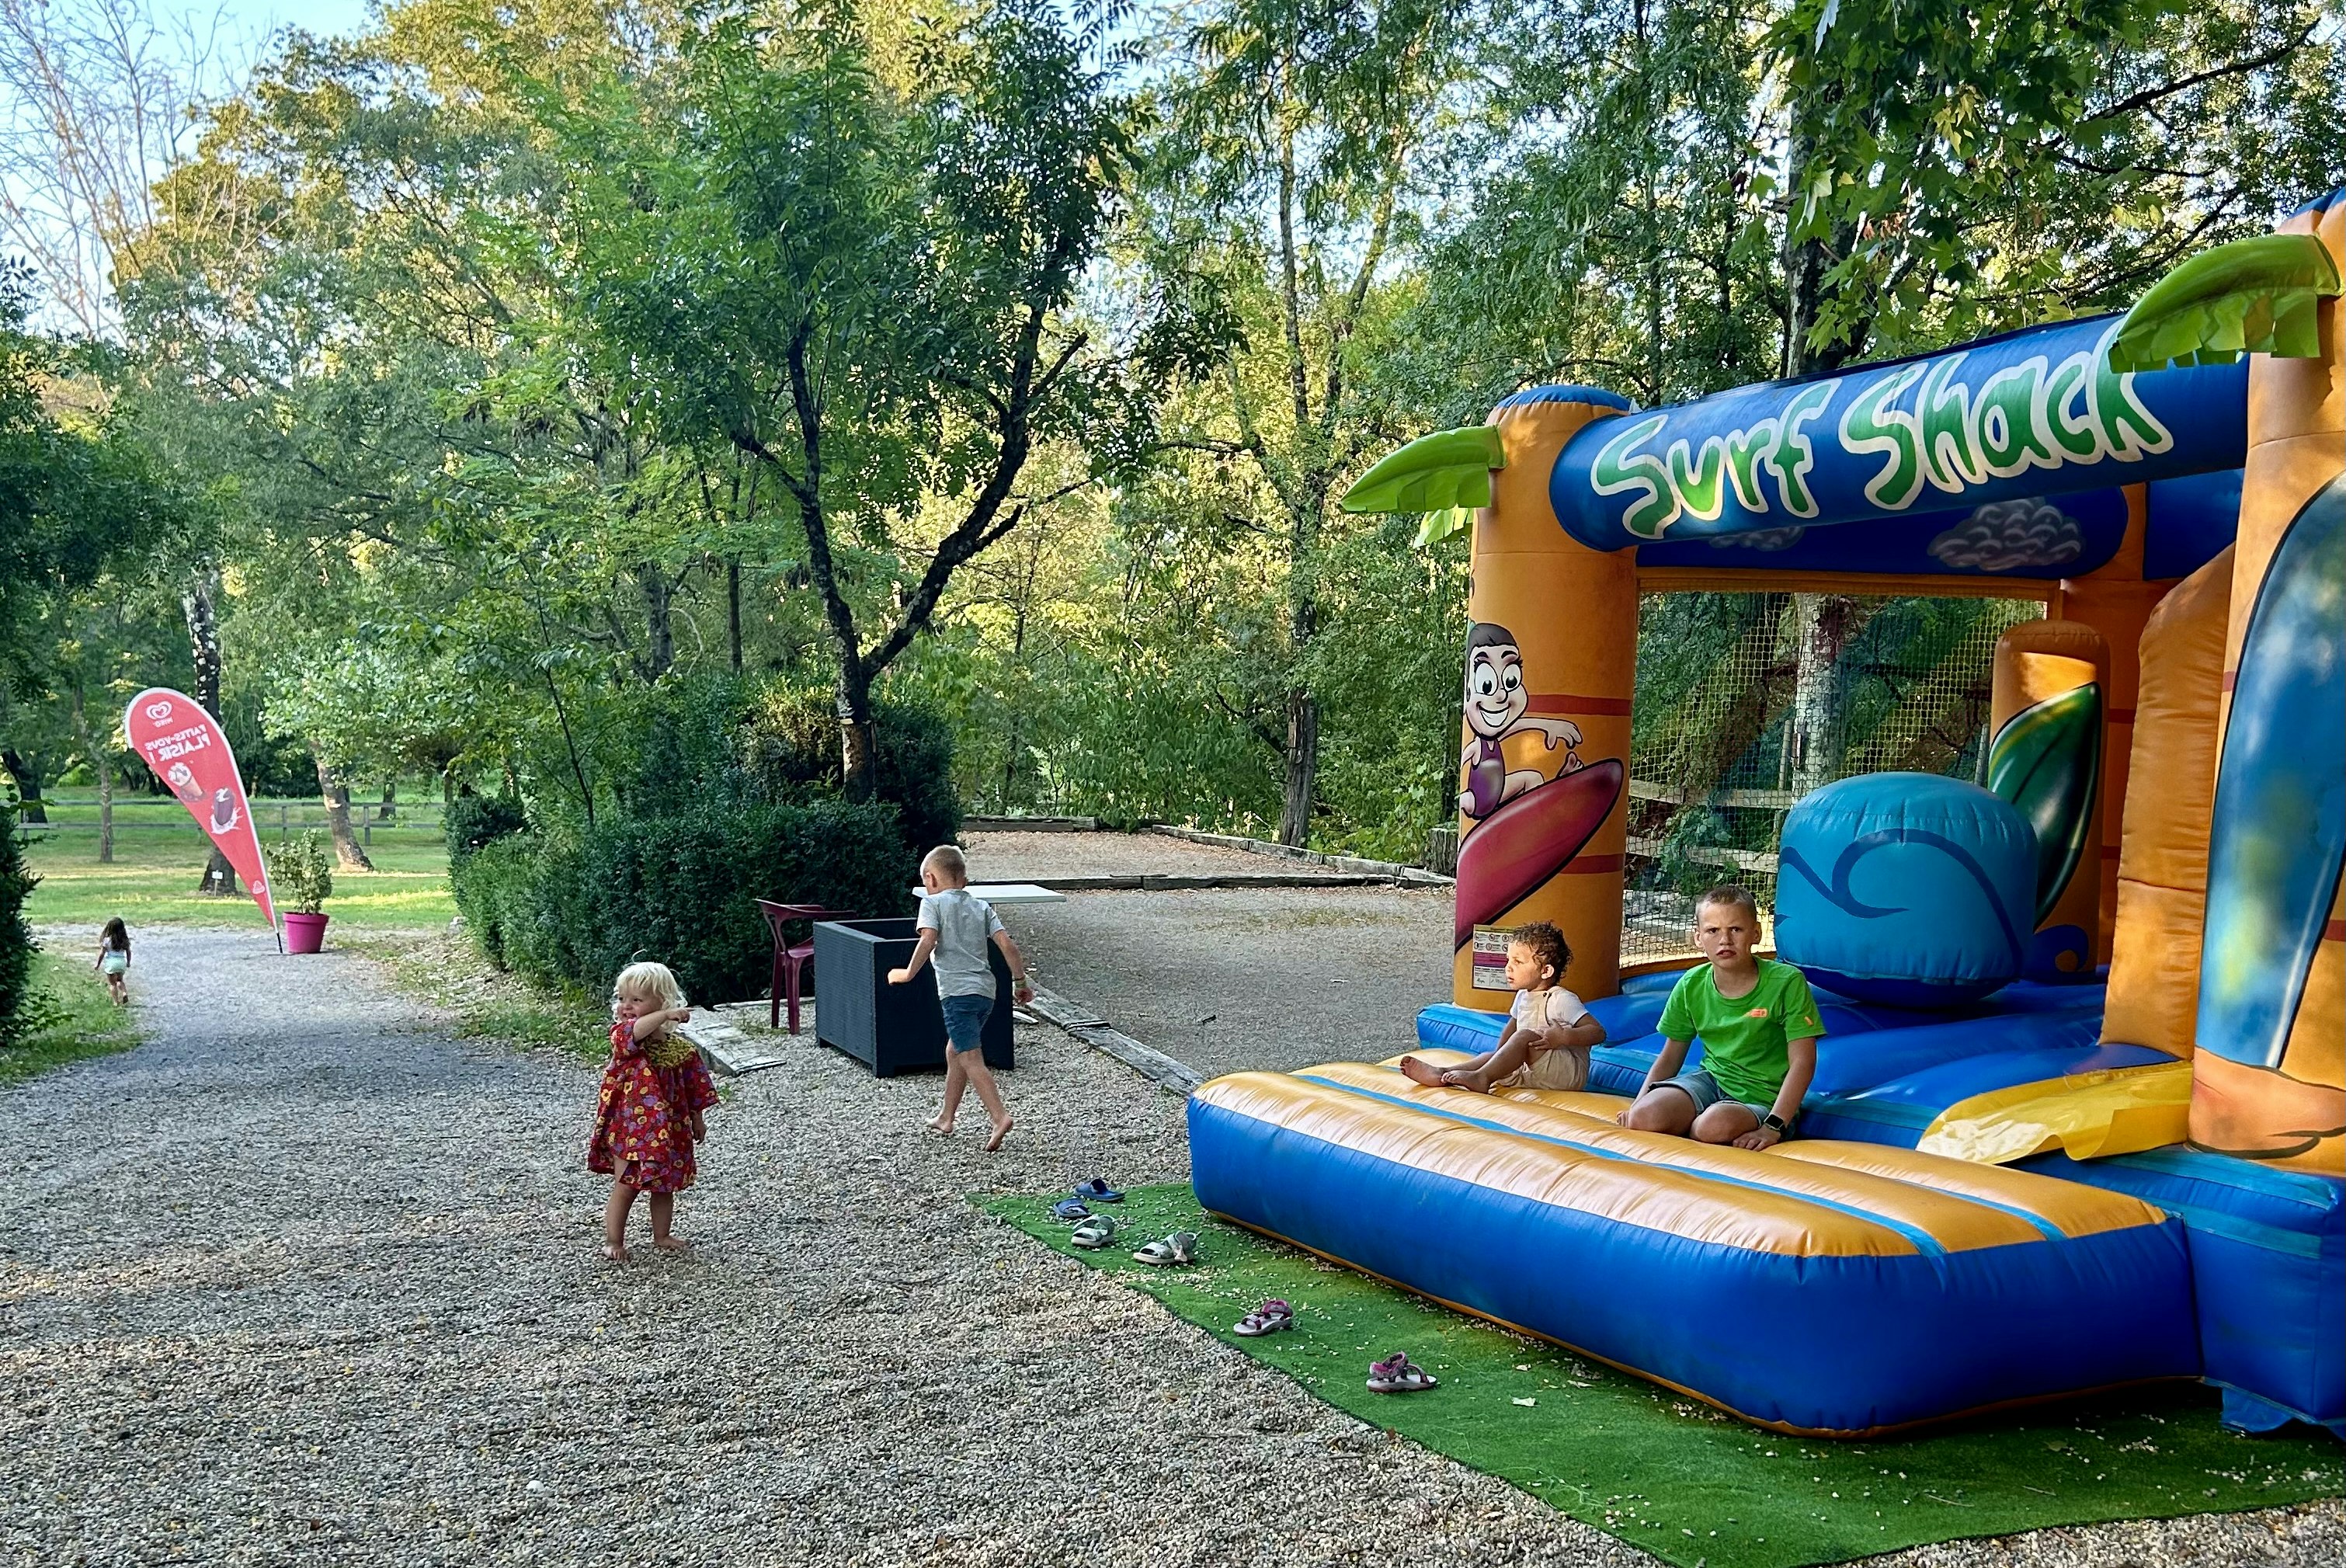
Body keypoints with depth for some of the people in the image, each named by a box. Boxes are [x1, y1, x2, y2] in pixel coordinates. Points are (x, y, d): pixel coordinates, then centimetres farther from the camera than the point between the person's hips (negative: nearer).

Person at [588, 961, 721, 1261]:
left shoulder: (679, 1048, -4)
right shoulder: (621, 1035, -11)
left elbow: (695, 1087, 6)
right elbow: (633, 1032, -38)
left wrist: (697, 1121, 11)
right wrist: (665, 1016, -47)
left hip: (669, 1130, 3)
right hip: (628, 1129, -3)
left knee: (664, 1186, 16)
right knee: (625, 1187, 2)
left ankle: (662, 1235, 33)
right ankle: (613, 1241, 15)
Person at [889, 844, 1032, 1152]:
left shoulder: (933, 903, 0)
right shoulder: (981, 906, 15)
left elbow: (928, 941, -16)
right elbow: (1007, 945, 5)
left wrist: (909, 974, -6)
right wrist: (1020, 982, 11)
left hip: (957, 991, -7)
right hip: (985, 991, 7)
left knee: (971, 1059, -10)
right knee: (954, 1051, 22)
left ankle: (1000, 1118, -24)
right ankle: (946, 1117, 31)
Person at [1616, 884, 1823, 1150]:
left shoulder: (1787, 982, -13)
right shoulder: (1691, 986, 0)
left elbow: (1802, 1062, -14)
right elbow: (1670, 1058, 10)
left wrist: (1774, 1127, -22)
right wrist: (1637, 1105, -4)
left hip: (1762, 1097, -3)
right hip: (1710, 1081, 3)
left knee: (1716, 1125, -37)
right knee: (1643, 1118, -26)